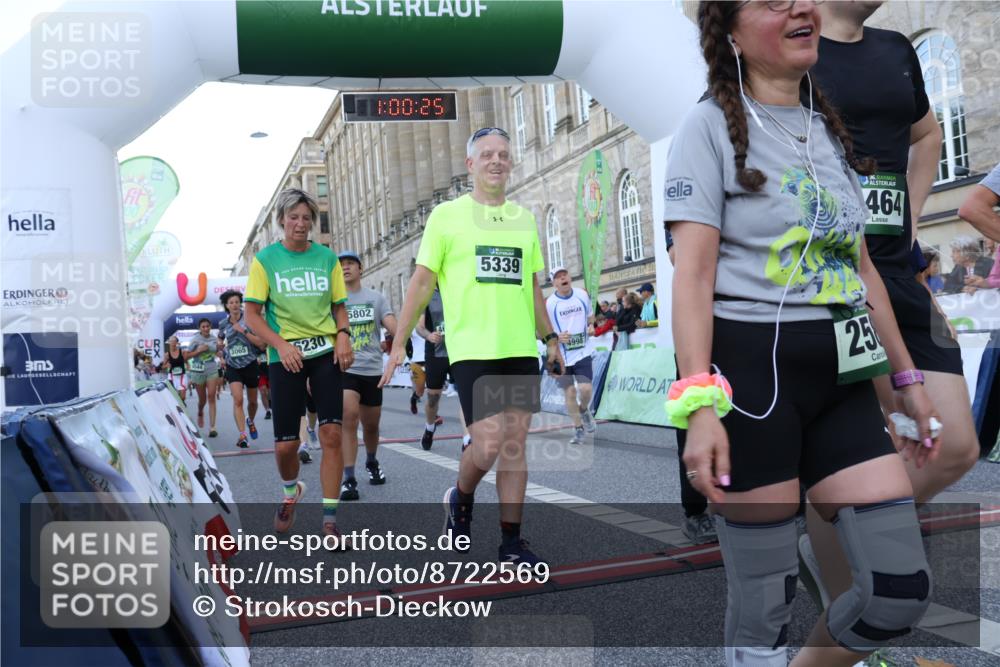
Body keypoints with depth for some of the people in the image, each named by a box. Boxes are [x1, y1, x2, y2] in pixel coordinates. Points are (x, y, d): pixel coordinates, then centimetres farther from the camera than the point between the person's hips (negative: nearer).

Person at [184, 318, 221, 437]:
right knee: (202, 399, 10)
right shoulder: (195, 340, -6)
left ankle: (212, 427, -11)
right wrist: (199, 350, -18)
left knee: (211, 398, -9)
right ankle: (200, 413, 47)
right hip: (198, 372, -1)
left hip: (212, 371, 1)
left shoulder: (214, 339, 3)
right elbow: (186, 356, -6)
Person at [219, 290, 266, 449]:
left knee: (252, 401, 13)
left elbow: (261, 343, -14)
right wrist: (222, 356, 10)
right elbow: (220, 342, 25)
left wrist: (244, 331, -20)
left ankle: (250, 421, 45)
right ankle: (242, 435, -20)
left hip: (250, 365, -1)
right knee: (237, 400, -18)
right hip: (233, 366, 1)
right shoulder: (223, 324, 2)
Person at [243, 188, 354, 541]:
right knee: (286, 444, 2)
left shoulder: (327, 257, 6)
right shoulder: (265, 259, -1)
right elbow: (252, 314, -1)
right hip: (285, 356, -1)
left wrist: (343, 335, -7)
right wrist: (282, 345, -15)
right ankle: (291, 492, 36)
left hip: (326, 352, 1)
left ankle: (330, 519, 2)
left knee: (331, 434, -8)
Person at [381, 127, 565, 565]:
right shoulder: (447, 215, 1)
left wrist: (550, 338, 17)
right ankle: (460, 498, 22)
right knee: (488, 445, -11)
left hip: (521, 349, 4)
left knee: (515, 443, 4)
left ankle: (511, 542, 14)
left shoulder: (524, 219, 13)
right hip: (472, 348, -4)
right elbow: (422, 283, 1)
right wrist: (399, 343, -2)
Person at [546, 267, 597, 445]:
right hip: (561, 356, -1)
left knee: (585, 389, -11)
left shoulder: (583, 295, 1)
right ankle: (578, 429, 18)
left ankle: (584, 410, 23)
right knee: (570, 392, 2)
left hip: (583, 352, 1)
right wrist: (555, 337, -20)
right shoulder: (548, 304, -9)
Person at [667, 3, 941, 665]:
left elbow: (862, 268, 20)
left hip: (841, 379, 7)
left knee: (903, 588, 4)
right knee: (765, 605, 2)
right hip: (751, 373, -6)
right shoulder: (712, 125, -3)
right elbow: (693, 274, -13)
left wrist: (907, 377, 18)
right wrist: (698, 402, -23)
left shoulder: (830, 128, 17)